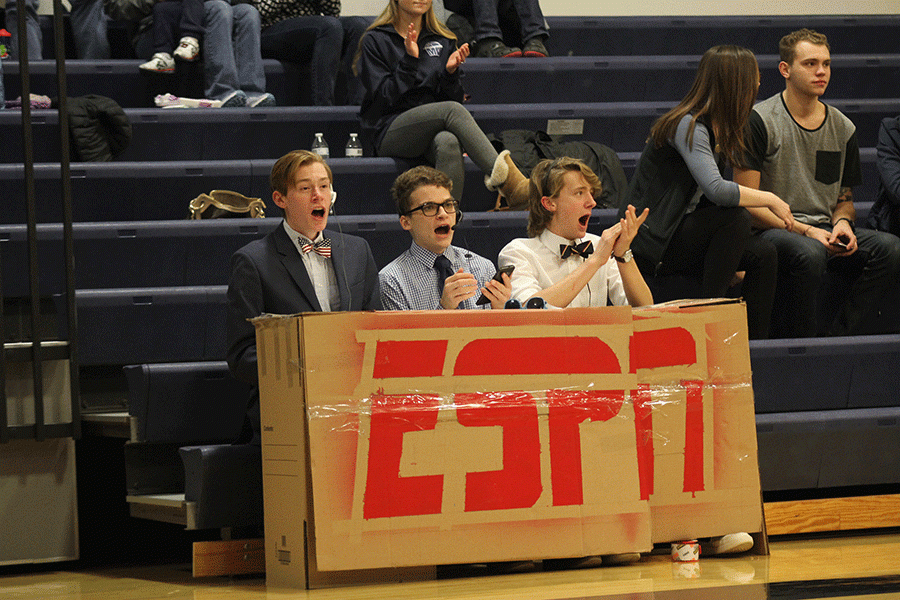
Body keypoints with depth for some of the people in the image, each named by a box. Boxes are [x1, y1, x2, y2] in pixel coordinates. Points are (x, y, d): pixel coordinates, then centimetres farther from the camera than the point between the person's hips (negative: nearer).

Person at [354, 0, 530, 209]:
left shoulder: (443, 41, 17)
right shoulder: (376, 40, 5)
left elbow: (454, 97, 12)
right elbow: (384, 96, -6)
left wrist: (450, 72, -8)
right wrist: (409, 61, -16)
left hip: (433, 129, 3)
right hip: (388, 132, -3)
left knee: (448, 143, -36)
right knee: (452, 110, -32)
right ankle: (509, 183, -47)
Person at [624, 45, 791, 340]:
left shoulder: (719, 129, 11)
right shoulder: (687, 126, -19)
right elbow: (716, 190, -33)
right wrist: (770, 200, -21)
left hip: (684, 233, 9)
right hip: (649, 242, -9)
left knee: (764, 256, -11)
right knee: (735, 218, -29)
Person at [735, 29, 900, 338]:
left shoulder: (843, 128, 12)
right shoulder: (759, 121, -5)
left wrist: (842, 222, -3)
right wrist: (804, 231, -18)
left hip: (824, 229, 6)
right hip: (773, 229, -5)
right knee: (809, 254, -39)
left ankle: (836, 336, -18)